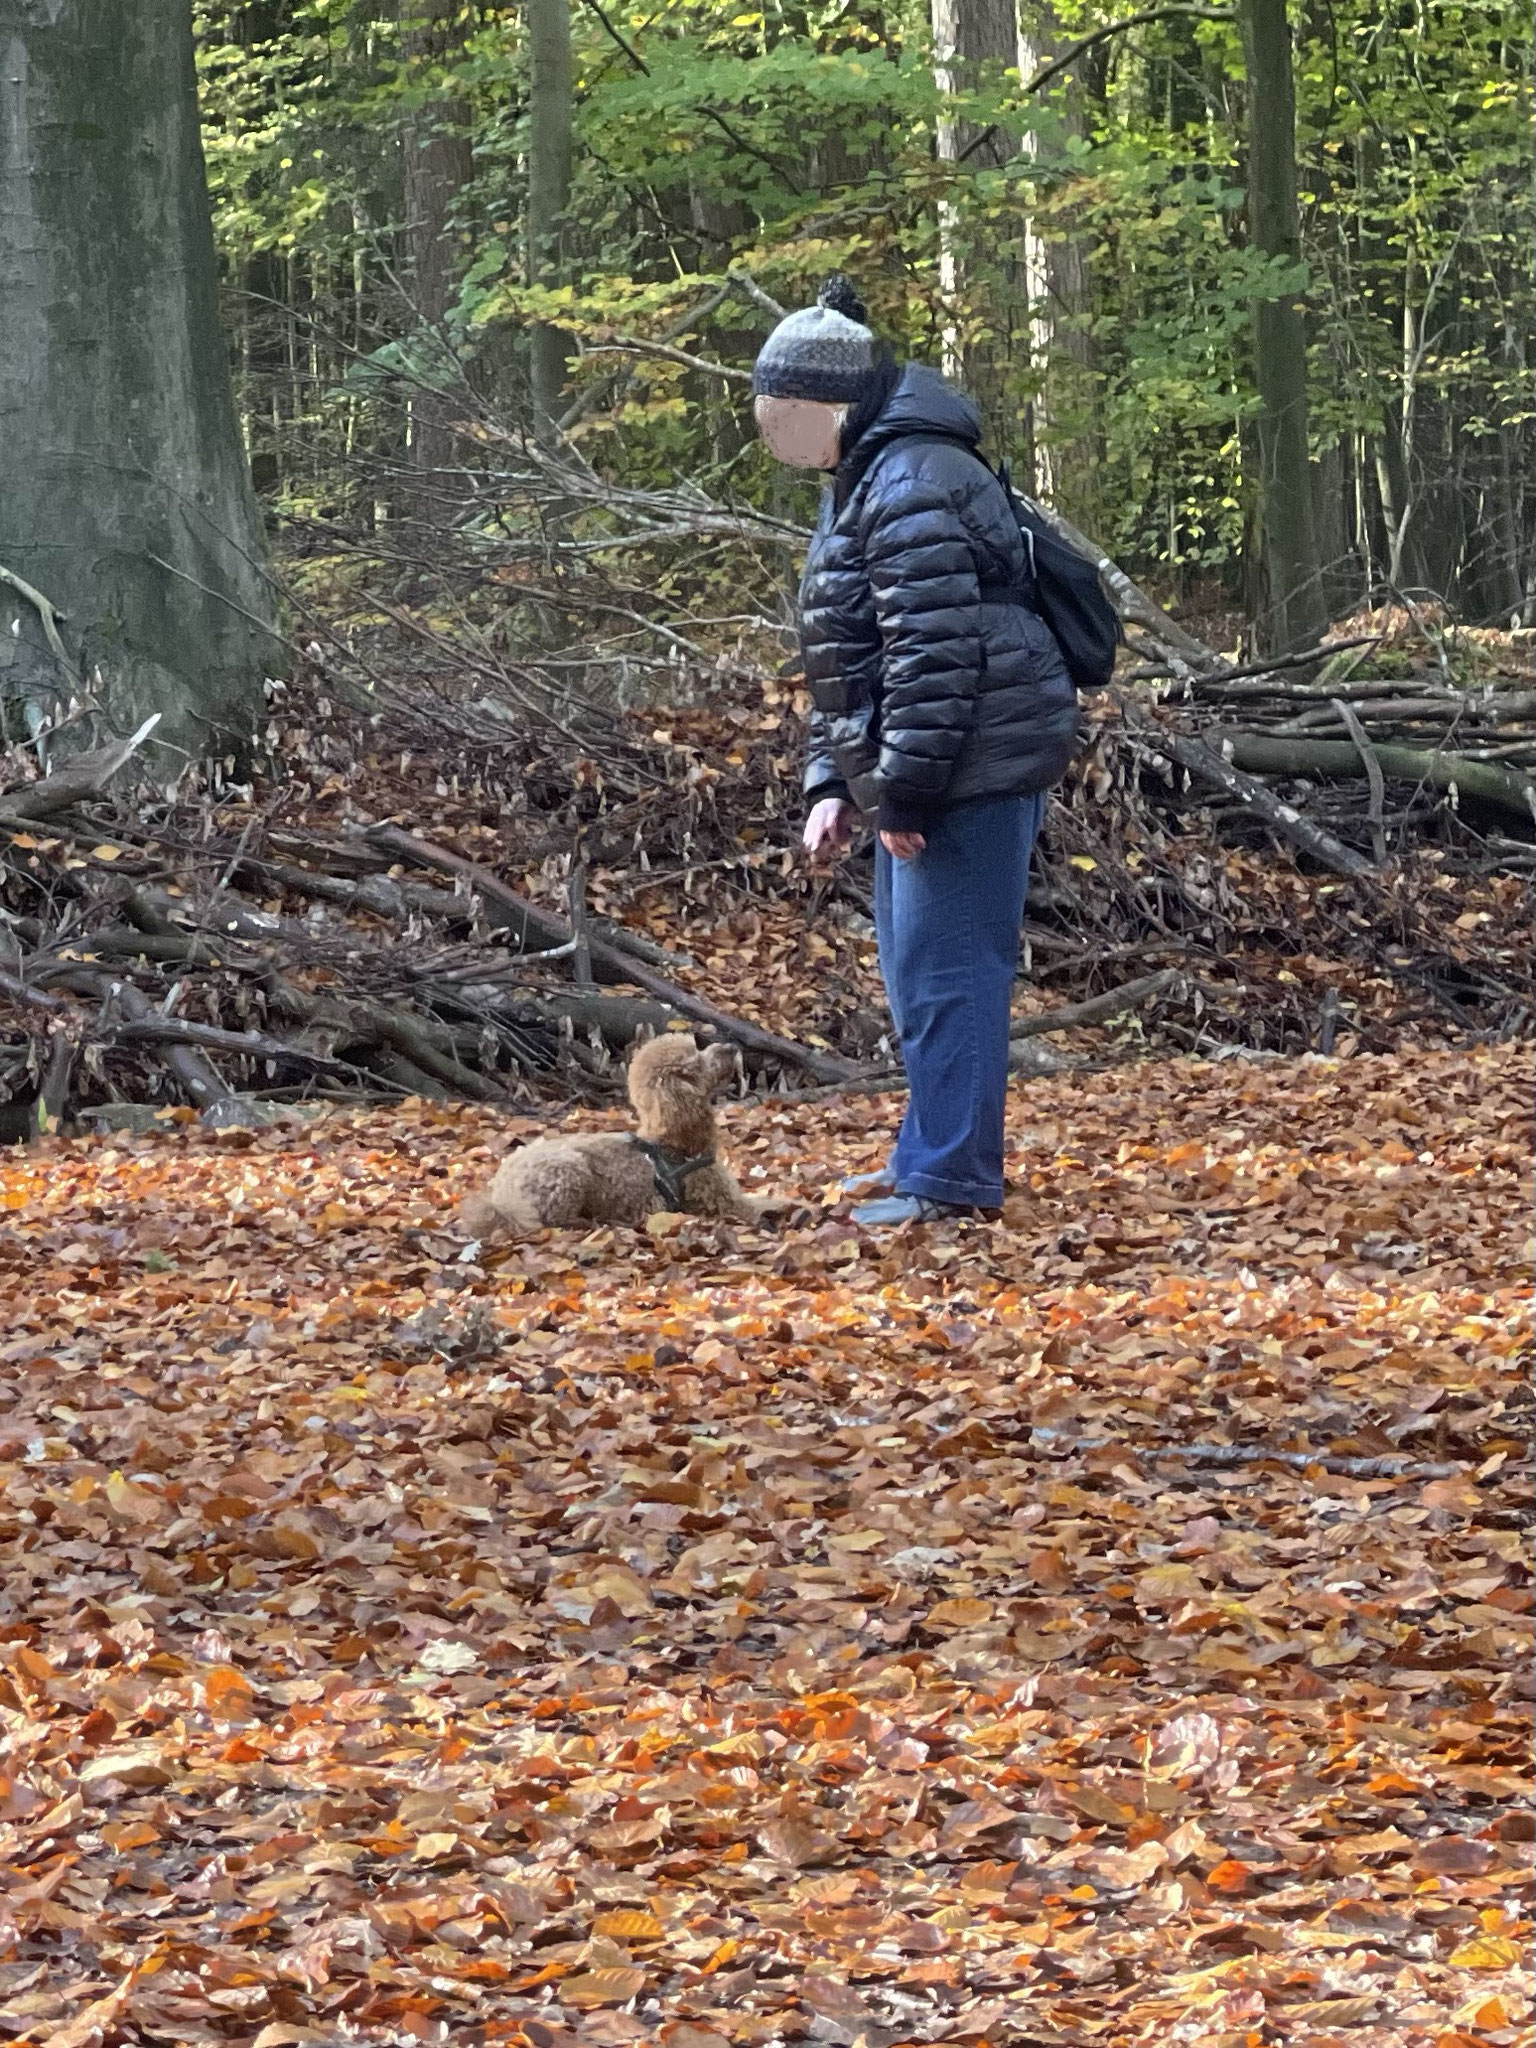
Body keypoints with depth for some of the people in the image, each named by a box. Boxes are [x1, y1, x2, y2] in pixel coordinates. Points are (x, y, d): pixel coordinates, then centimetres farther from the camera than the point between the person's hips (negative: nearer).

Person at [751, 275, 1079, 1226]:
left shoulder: (914, 487, -18)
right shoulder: (865, 483, 18)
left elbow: (934, 656, -24)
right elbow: (848, 661, 23)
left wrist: (903, 791, -22)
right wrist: (834, 784, 17)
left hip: (972, 768, -11)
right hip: (913, 777, 11)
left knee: (946, 972, -8)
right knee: (918, 972, 18)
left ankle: (952, 1179, -3)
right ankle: (929, 1155, 28)